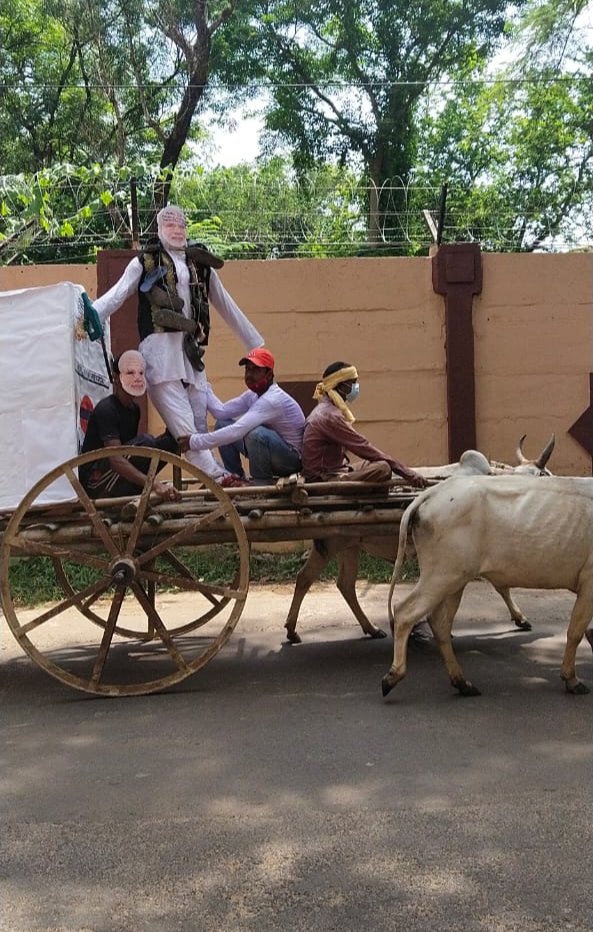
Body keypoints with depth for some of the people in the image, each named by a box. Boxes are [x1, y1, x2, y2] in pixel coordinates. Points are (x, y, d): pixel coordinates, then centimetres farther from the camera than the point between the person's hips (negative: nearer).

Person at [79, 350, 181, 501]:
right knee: (145, 441, -28)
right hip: (94, 482, -9)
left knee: (171, 441, 1)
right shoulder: (106, 409, -19)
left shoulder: (134, 409, 9)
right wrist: (154, 485, -43)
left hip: (110, 474, 9)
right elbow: (116, 460, -31)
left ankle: (132, 492, -3)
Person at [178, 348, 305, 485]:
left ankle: (261, 484, -15)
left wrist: (195, 442, -33)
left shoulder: (273, 399, -28)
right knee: (222, 425, 3)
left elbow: (236, 432, -35)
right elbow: (221, 411, -3)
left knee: (255, 433, -37)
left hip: (294, 458, -9)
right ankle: (237, 479, 8)